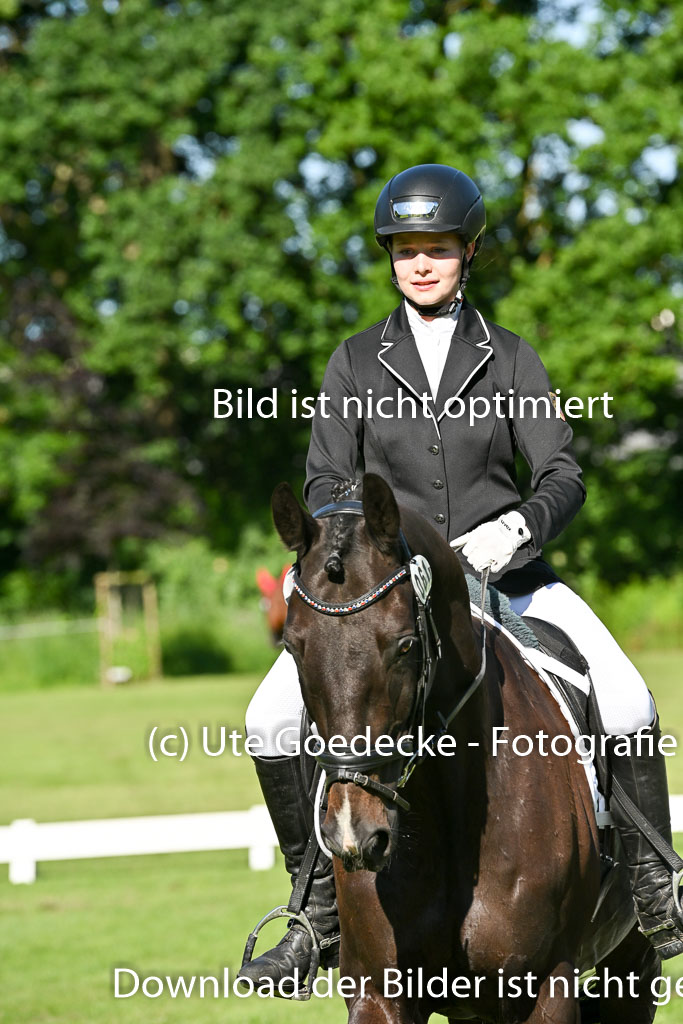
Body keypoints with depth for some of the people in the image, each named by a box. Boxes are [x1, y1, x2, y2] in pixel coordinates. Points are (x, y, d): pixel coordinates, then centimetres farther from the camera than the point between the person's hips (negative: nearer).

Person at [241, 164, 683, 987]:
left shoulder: (509, 358, 5)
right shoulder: (357, 362, 7)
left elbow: (563, 474, 0)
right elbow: (327, 481, 5)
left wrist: (518, 528, -21)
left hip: (503, 571, -1)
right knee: (273, 719, -17)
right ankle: (320, 905, -1)